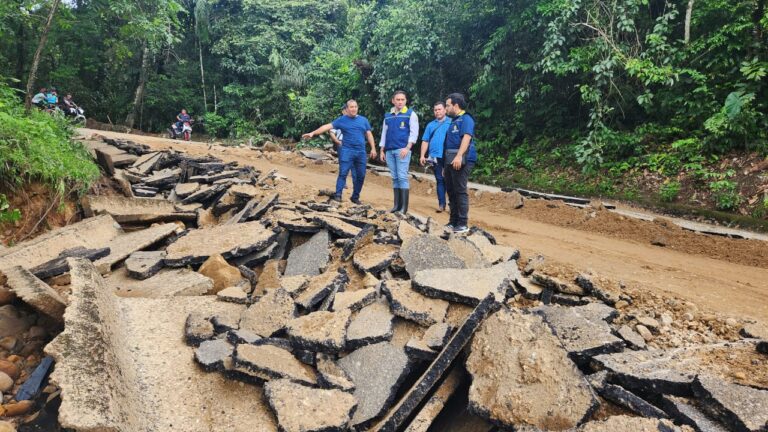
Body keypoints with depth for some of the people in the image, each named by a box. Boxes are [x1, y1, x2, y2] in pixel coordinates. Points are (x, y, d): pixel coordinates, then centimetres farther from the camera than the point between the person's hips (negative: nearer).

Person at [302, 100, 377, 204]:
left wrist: (373, 148, 4)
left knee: (360, 175, 5)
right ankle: (338, 195, -9)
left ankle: (355, 197, 17)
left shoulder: (364, 120, 12)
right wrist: (313, 133, -12)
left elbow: (369, 135, 13)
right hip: (347, 151, -3)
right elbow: (327, 126, -4)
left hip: (361, 152, 3)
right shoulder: (342, 120, 3)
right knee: (343, 173, -10)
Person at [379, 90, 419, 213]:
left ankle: (404, 207, -7)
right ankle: (397, 205, 11)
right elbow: (384, 134, 21)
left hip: (402, 150, -5)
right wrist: (382, 151, 15)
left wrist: (407, 148, -17)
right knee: (395, 178, 6)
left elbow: (414, 132, -5)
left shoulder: (410, 114, 3)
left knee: (402, 177, -9)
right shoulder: (387, 116, 18)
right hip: (389, 151, 5)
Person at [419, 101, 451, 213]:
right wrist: (422, 156, 6)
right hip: (435, 157, 3)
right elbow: (425, 141, 14)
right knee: (440, 180, 6)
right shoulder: (430, 125, 16)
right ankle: (441, 204, 10)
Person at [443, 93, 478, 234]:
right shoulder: (453, 121, 24)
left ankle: (462, 224, -6)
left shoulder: (466, 119, -5)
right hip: (450, 160, 9)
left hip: (461, 160, -9)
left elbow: (467, 137, -20)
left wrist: (459, 156, -34)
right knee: (451, 191, 11)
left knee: (460, 191, -9)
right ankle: (453, 222, 18)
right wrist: (446, 165, 23)